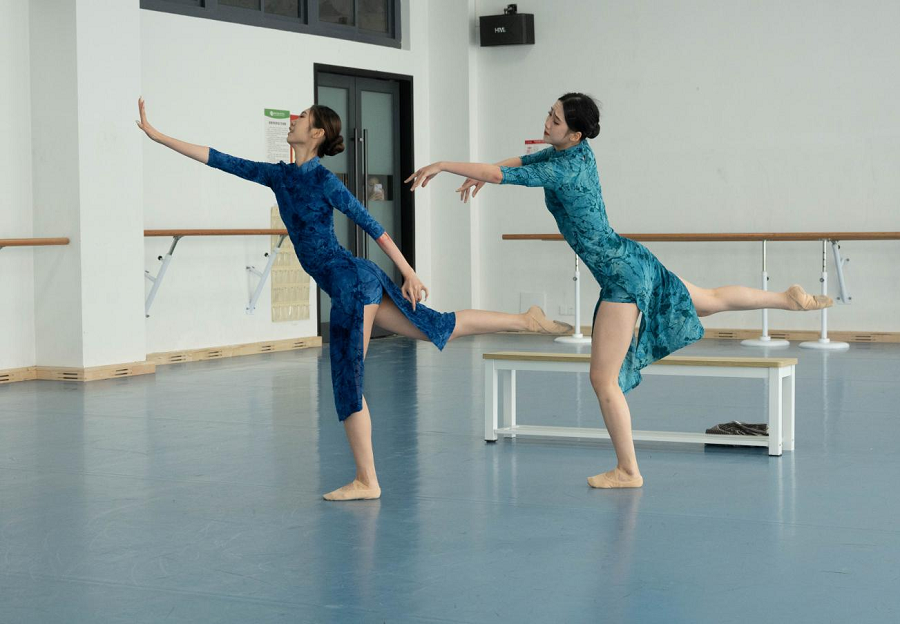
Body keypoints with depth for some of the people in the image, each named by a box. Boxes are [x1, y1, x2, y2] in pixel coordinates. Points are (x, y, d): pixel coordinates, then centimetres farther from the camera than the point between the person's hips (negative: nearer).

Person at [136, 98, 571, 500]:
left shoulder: (324, 180, -10)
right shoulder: (278, 176, 12)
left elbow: (372, 226, -9)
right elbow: (215, 158, 12)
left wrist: (409, 274, -9)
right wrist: (155, 134, 10)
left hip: (352, 280, -8)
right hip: (349, 284, 8)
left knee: (349, 381, -3)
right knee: (439, 326, 18)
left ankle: (367, 481, 5)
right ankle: (528, 321, 29)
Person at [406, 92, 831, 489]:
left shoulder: (562, 170, -21)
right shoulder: (576, 150, 4)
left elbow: (500, 175, -25)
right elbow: (520, 160, 20)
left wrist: (442, 165, -17)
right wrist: (481, 174, 7)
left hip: (621, 275, -9)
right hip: (634, 261, 10)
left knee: (603, 379, -2)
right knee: (713, 300, 29)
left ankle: (627, 471, 6)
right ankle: (791, 298, 39)